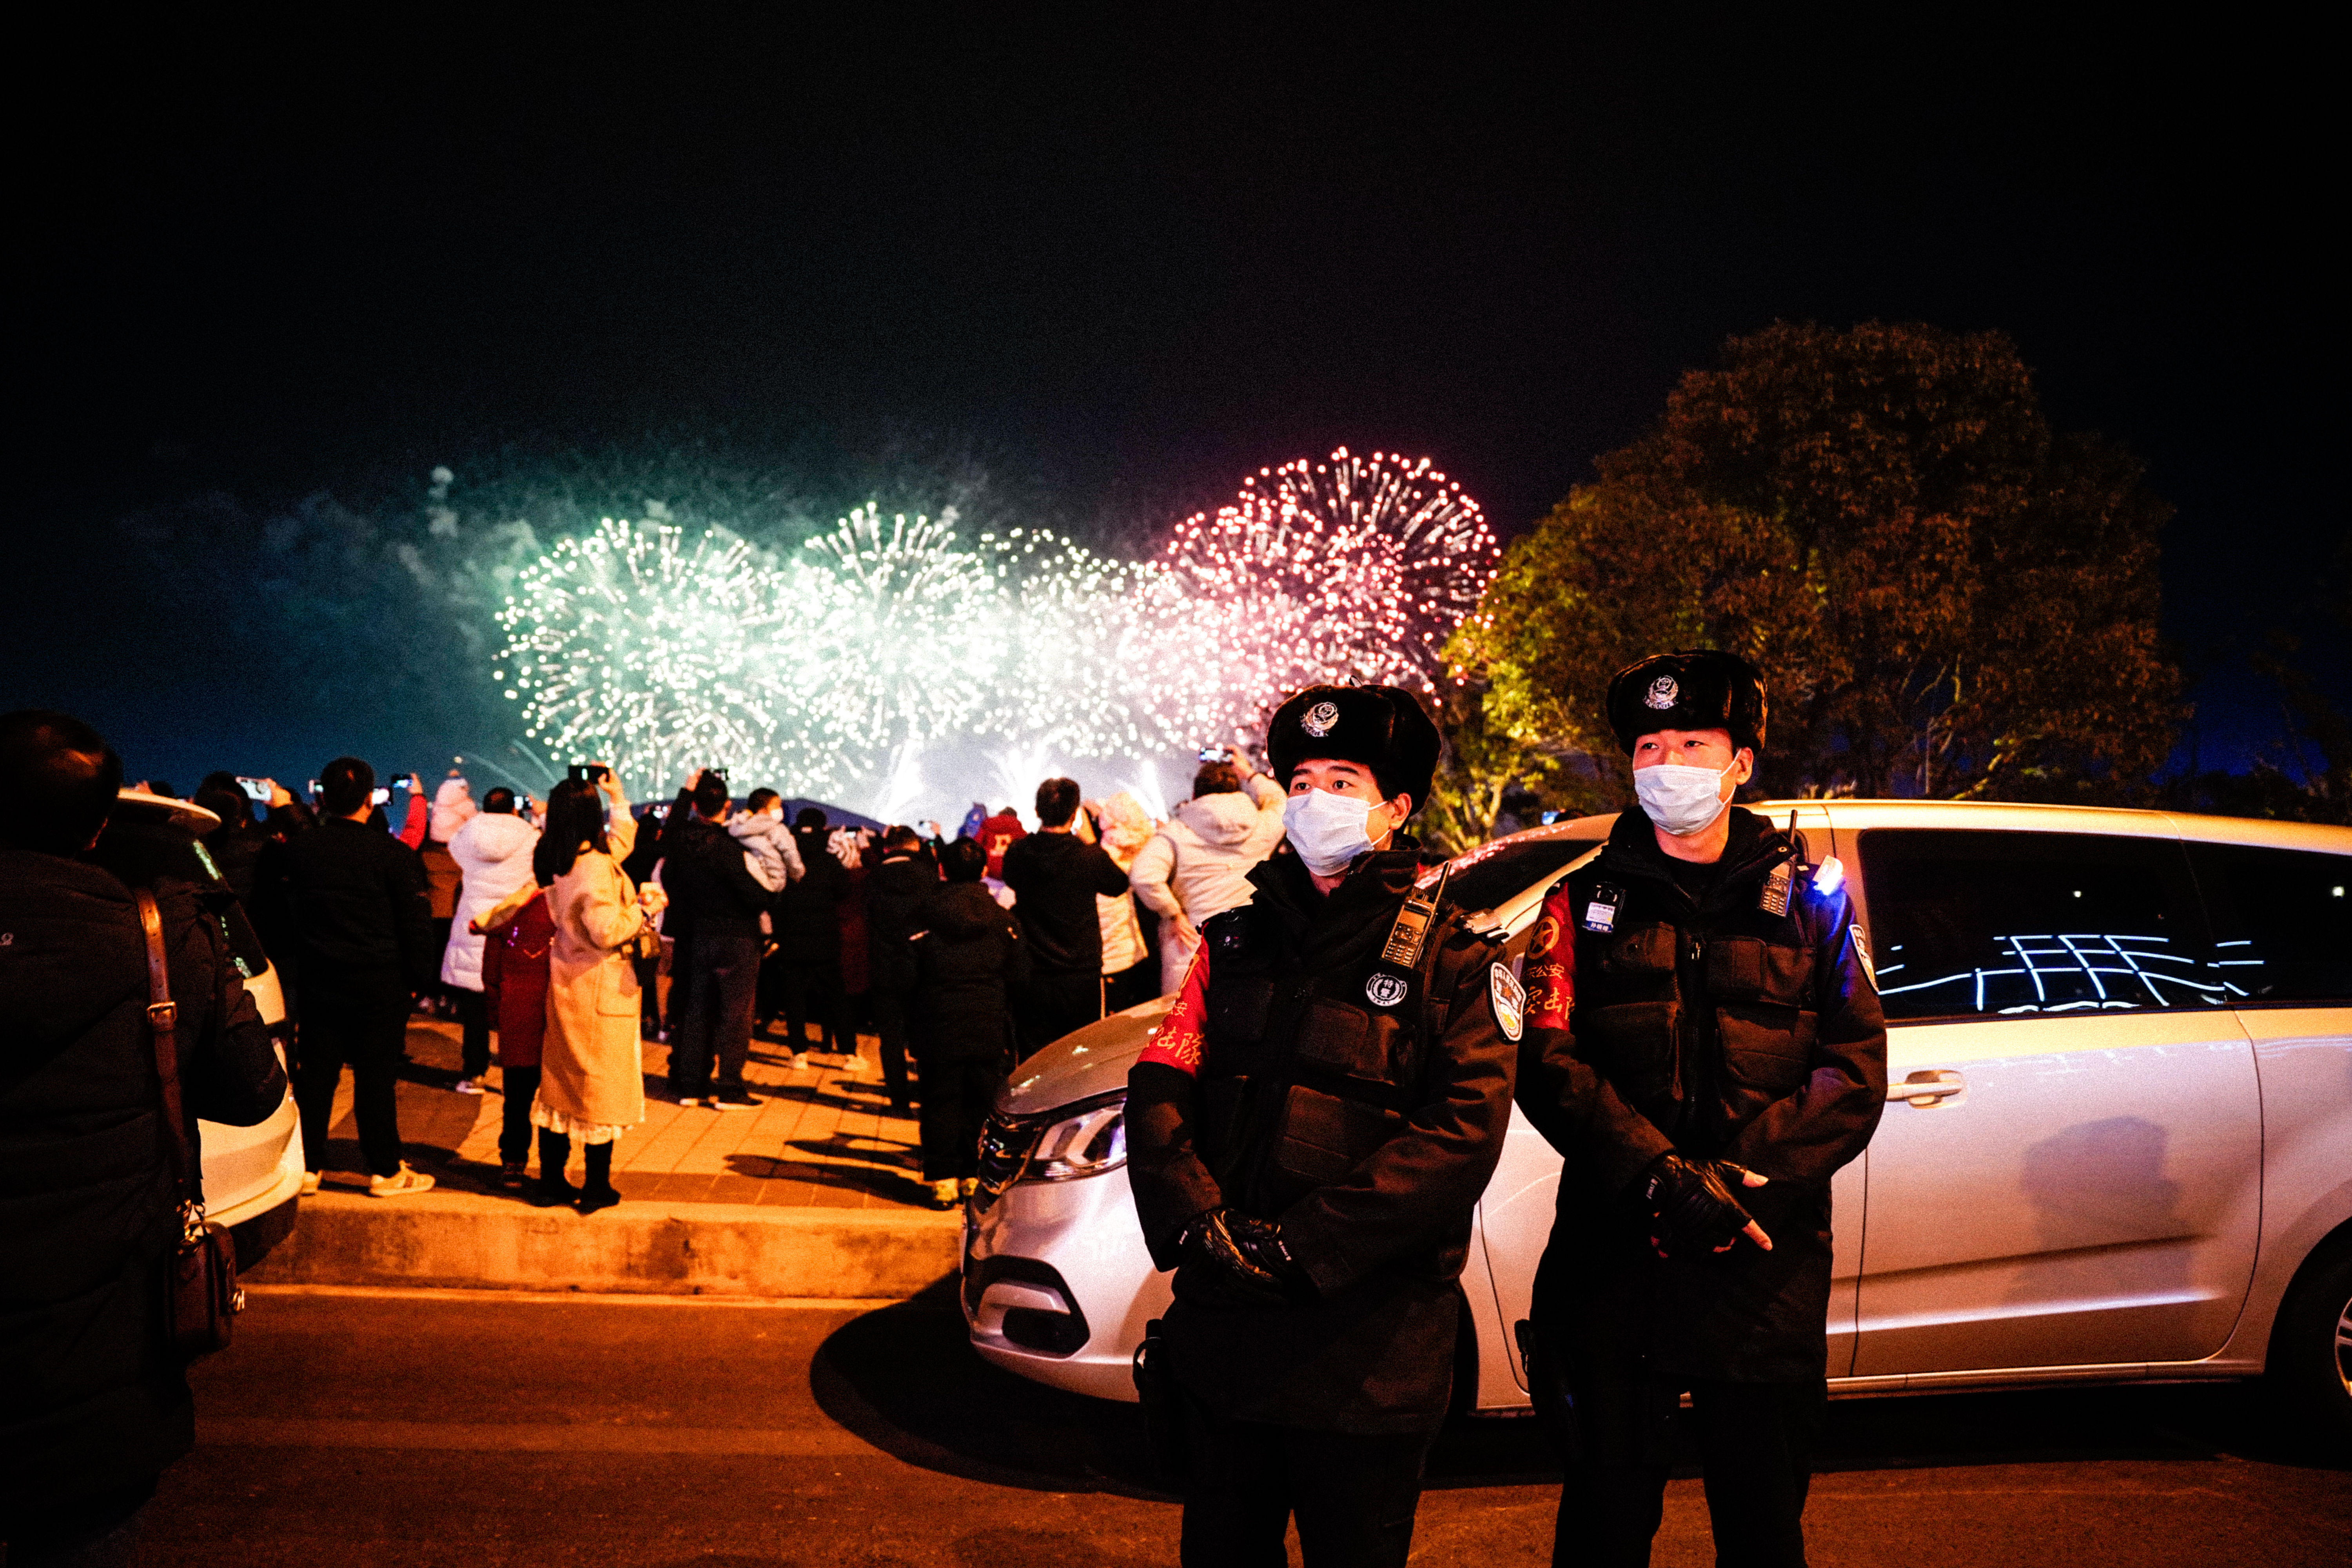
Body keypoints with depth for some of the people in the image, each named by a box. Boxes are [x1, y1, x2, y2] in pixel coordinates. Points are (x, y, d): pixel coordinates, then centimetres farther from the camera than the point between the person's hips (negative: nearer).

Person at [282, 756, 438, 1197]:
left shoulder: (298, 849, -1)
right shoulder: (393, 854, -11)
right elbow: (416, 924, -8)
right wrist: (421, 979, -1)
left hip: (318, 979, 4)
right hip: (381, 985, -3)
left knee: (315, 1074, 11)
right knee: (376, 1077, 3)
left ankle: (308, 1166, 19)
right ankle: (385, 1171, 11)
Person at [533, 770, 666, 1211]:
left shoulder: (554, 862, 6)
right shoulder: (594, 865, -20)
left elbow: (621, 840, 21)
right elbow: (606, 931, -25)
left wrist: (618, 797, 22)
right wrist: (644, 909, -12)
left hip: (564, 984, 8)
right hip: (601, 988, -8)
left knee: (559, 1081, 13)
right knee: (602, 1085, 3)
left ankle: (552, 1183, 20)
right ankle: (597, 1189, 11)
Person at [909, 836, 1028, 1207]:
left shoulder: (925, 919, -5)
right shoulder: (1001, 919, -1)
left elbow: (910, 977, -1)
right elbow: (1017, 977, 3)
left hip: (939, 1022, -1)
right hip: (989, 1024, 1)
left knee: (941, 1099, 5)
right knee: (983, 1099, 10)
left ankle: (943, 1179, 5)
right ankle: (975, 1175, 13)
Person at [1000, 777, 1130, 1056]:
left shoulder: (1017, 854, -7)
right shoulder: (1091, 856, -13)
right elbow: (1119, 884, 7)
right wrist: (1091, 842, 14)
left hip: (1034, 979, 1)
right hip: (1082, 977, -1)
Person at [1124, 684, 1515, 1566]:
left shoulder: (1454, 959, -3)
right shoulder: (1237, 940, 10)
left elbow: (1464, 1133, -14)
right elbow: (1159, 1088, 3)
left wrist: (1299, 1243, -19)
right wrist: (1201, 1220, -14)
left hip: (1367, 1350, -4)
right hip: (1221, 1327, 4)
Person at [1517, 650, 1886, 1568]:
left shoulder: (1808, 904, 8)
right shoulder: (1586, 903, 8)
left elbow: (1855, 1074, -1)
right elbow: (1547, 1063, -4)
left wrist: (1738, 1181, -15)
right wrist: (1659, 1176, -19)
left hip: (1764, 1265, 0)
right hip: (1613, 1256, 0)